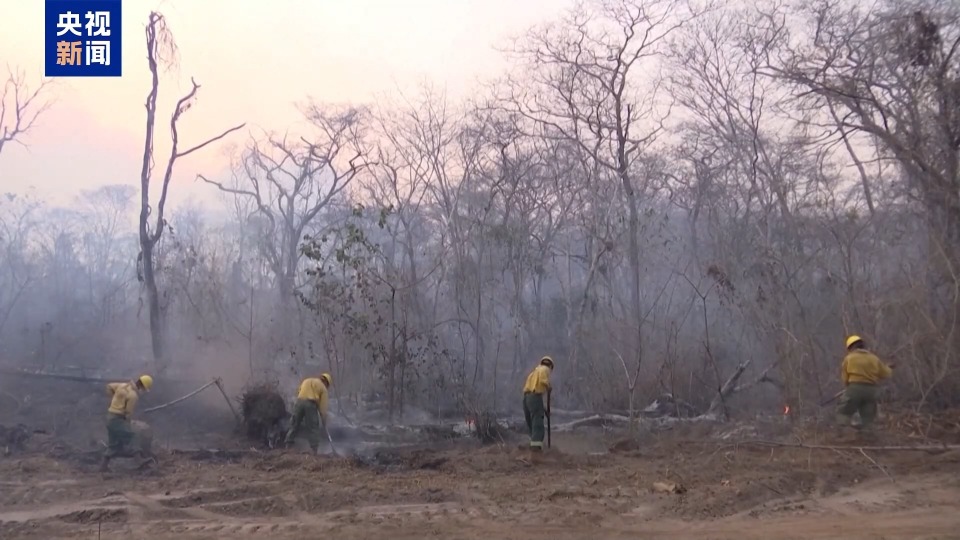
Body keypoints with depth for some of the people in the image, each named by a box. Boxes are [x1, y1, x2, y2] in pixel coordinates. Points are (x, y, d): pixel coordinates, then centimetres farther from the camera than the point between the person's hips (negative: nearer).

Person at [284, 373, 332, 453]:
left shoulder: (306, 380, 29)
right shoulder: (323, 388, 15)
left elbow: (298, 392, 19)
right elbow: (322, 406, 9)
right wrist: (324, 421, 13)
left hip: (299, 401, 3)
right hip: (310, 404, -3)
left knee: (295, 424, 12)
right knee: (313, 428, 4)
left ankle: (288, 446, 11)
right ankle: (314, 449, 0)